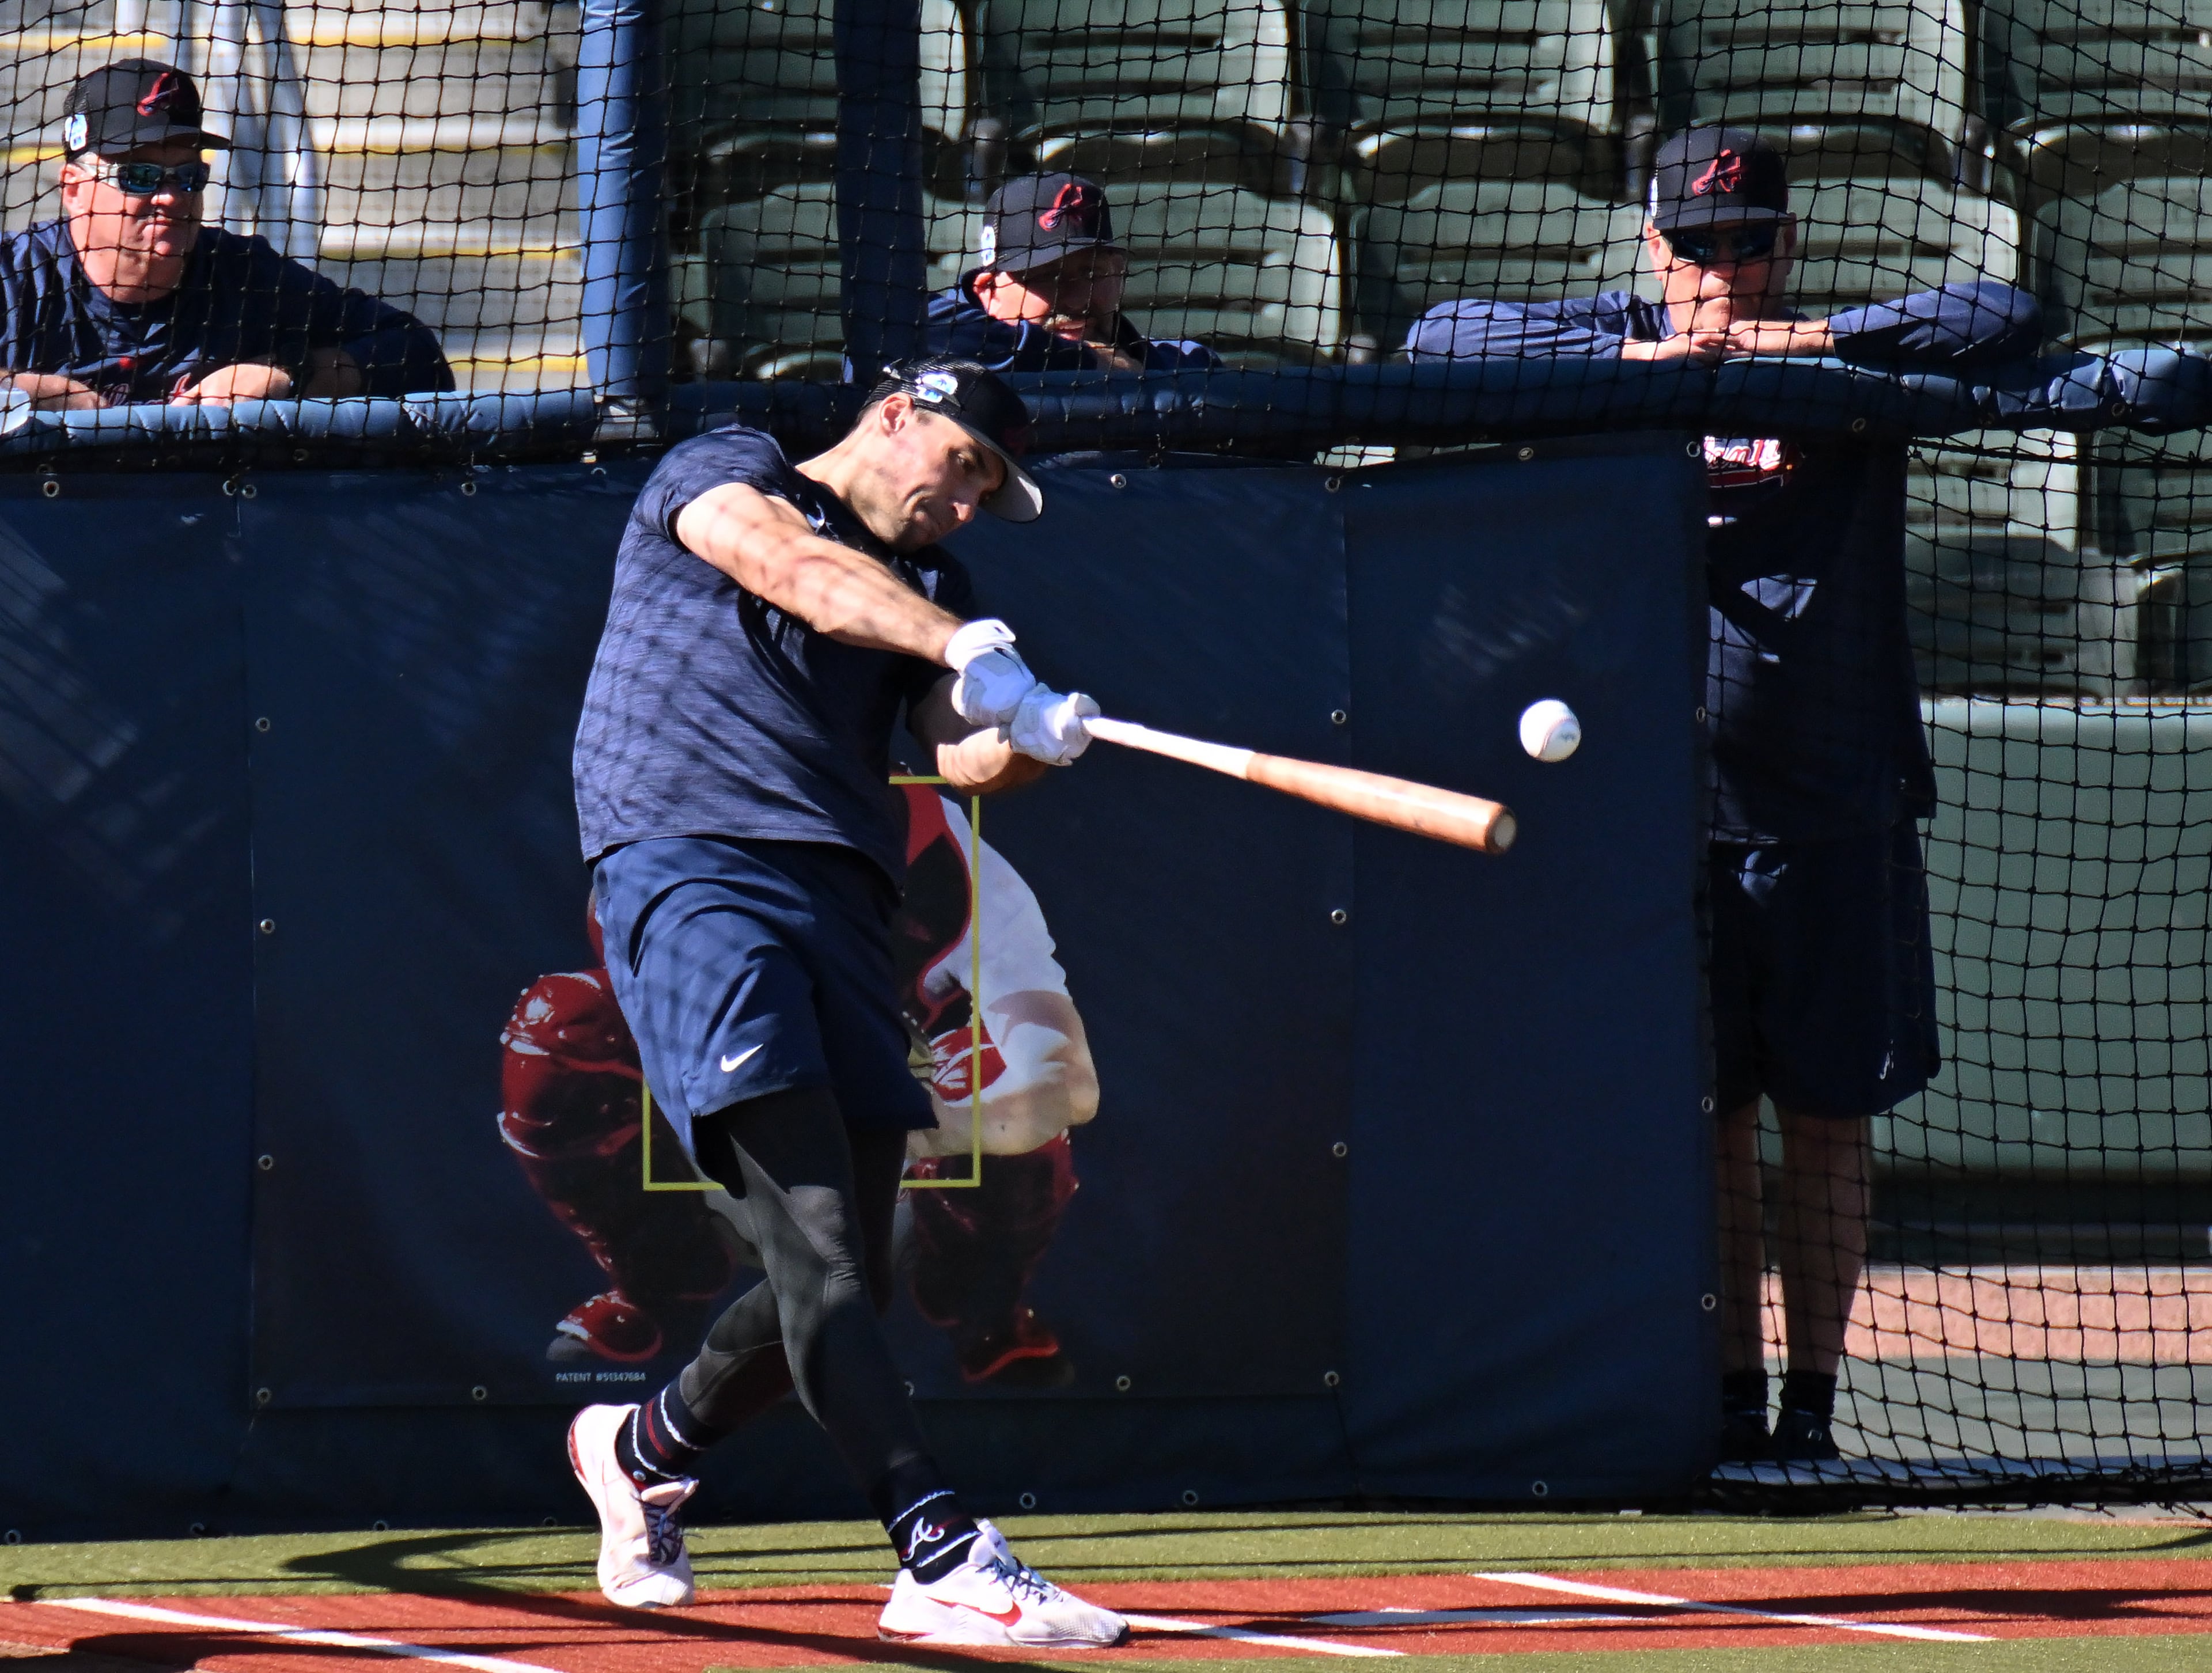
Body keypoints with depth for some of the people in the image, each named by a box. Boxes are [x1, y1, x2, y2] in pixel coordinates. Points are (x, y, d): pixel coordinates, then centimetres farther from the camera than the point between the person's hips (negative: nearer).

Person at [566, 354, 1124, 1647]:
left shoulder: (928, 586, 25)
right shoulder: (725, 473, 8)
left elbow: (970, 754, 9)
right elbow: (792, 568, -15)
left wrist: (1033, 738, -16)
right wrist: (973, 652, -28)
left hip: (846, 898, 7)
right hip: (691, 871, -7)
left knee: (849, 1281, 3)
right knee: (816, 1241, -20)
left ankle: (647, 1450, 32)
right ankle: (946, 1560, -32)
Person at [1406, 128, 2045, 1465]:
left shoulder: (1851, 365, 2)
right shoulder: (1620, 345, 6)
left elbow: (2011, 320, -10)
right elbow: (1437, 337, -2)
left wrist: (1824, 343, -16)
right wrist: (1627, 356, -13)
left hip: (1837, 806, -1)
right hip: (1669, 805, 1)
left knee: (1827, 1115, 2)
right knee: (1702, 1112, 1)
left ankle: (1815, 1403, 7)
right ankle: (1733, 1396, 6)